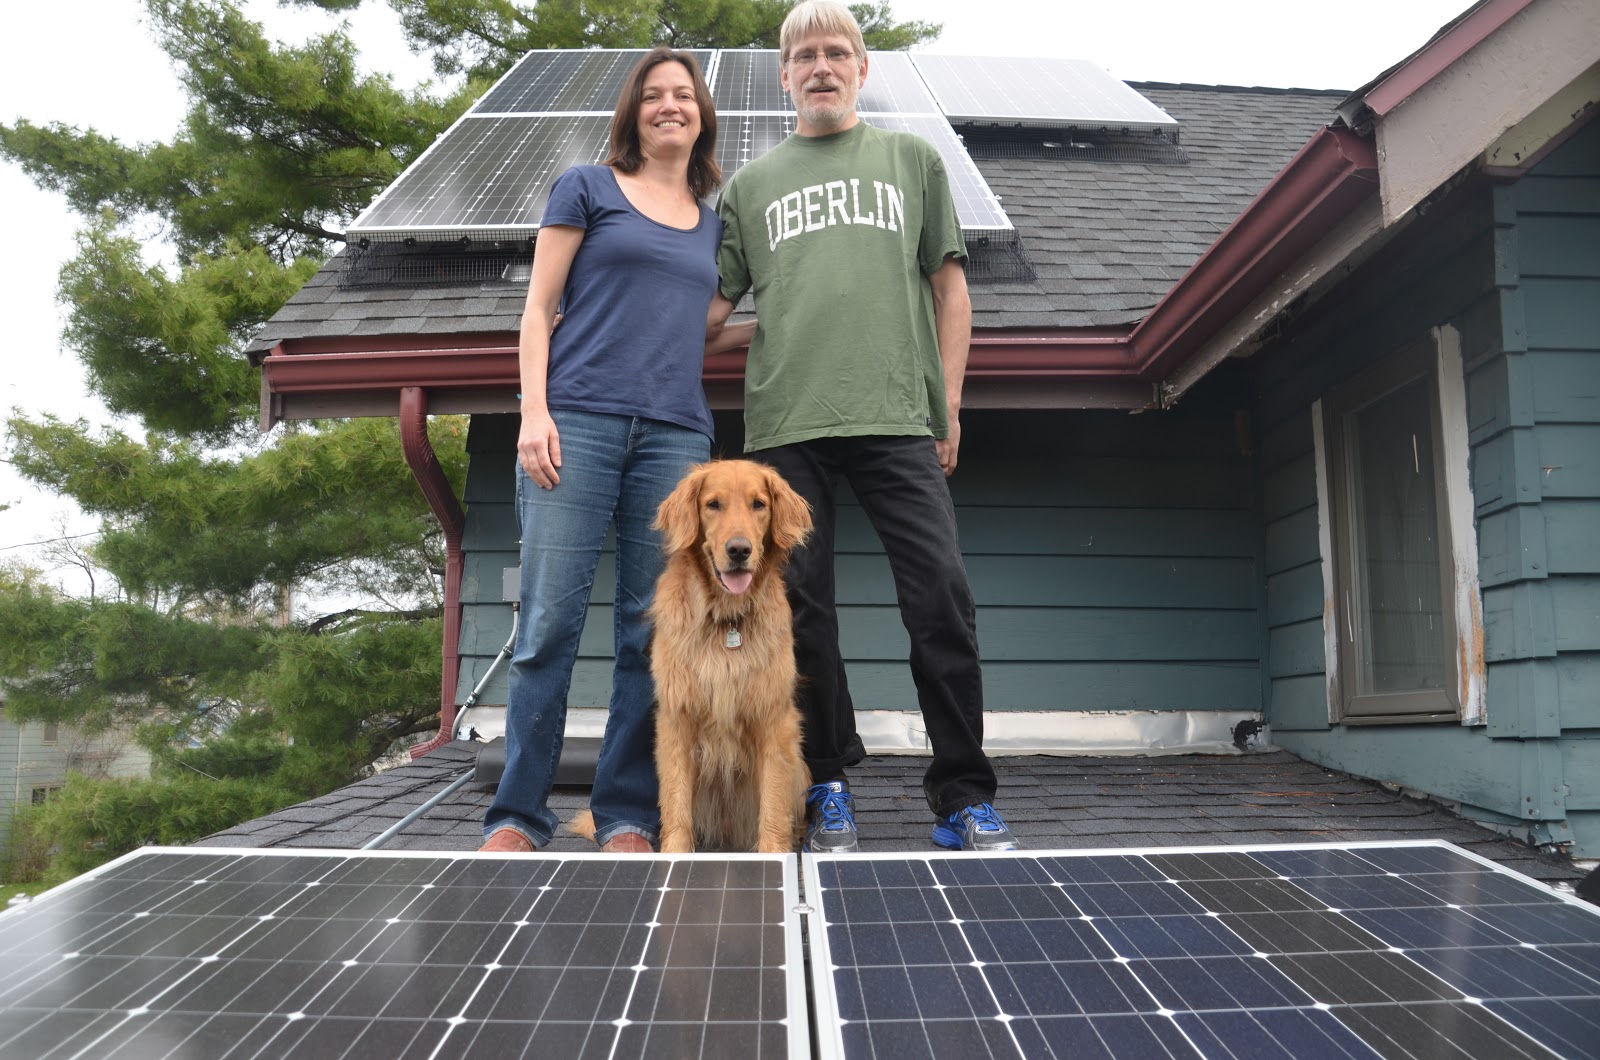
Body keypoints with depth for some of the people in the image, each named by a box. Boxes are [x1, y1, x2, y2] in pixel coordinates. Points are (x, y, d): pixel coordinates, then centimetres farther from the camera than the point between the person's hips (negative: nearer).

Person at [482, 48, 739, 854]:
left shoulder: (713, 222, 22)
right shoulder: (587, 188, 12)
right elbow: (539, 307, 5)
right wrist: (533, 412, -6)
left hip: (676, 437, 4)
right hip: (578, 423, -3)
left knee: (651, 632, 1)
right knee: (549, 624, -7)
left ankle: (627, 815, 9)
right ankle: (517, 814, 3)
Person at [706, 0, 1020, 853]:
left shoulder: (912, 159, 19)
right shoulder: (750, 184, 20)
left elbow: (949, 284, 15)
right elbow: (712, 300, 18)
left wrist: (949, 399, 6)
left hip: (897, 417, -1)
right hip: (785, 423, 2)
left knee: (941, 594, -9)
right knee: (802, 606, 2)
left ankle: (962, 793, 3)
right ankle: (828, 784, 16)